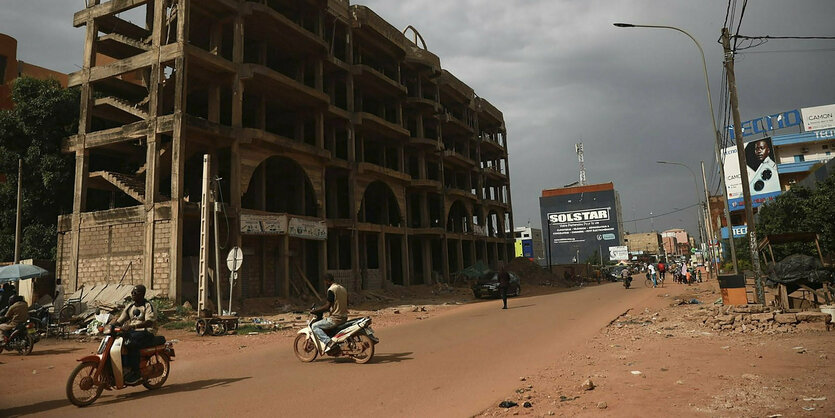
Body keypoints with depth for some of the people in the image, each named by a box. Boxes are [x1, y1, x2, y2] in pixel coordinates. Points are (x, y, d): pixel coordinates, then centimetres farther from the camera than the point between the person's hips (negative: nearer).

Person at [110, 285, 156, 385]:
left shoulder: (148, 306, -7)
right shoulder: (130, 306, 17)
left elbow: (149, 322, -22)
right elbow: (119, 320, 16)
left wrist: (132, 326, -34)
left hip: (145, 333, -8)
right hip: (131, 332, 8)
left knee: (131, 344, -34)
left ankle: (135, 373, -26)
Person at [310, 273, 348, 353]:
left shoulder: (331, 290, -14)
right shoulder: (343, 288, 14)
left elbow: (327, 306, -20)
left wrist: (315, 311, -8)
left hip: (335, 319, -9)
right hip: (344, 317, 9)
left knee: (314, 326, -1)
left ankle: (328, 342, -17)